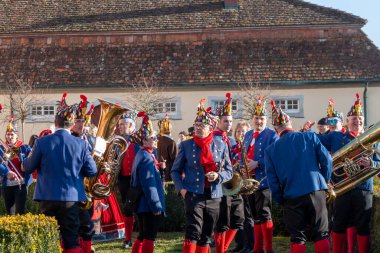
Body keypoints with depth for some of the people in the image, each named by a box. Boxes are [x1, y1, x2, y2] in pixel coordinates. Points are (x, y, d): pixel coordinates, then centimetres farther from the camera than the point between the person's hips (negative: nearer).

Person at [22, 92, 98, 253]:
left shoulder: (42, 142, -8)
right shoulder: (81, 144, -7)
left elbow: (28, 168, 2)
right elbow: (92, 171, 0)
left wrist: (28, 158, 24)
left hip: (47, 198, 0)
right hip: (71, 198, 0)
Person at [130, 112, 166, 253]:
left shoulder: (142, 155, 14)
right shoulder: (146, 158, -17)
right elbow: (149, 185, -21)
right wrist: (156, 206, -19)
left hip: (142, 204, 10)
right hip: (149, 205, -10)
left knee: (142, 236, 14)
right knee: (149, 238, -5)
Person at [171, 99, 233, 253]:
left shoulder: (221, 146, 5)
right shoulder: (186, 145, 2)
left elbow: (229, 172, 10)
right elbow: (175, 170, 9)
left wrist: (218, 176, -11)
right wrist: (181, 188, -7)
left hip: (213, 196, 3)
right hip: (193, 194, -3)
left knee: (206, 236, 9)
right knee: (193, 233, -15)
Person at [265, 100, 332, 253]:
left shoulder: (271, 150, 2)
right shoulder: (310, 137, 2)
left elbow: (272, 181, 1)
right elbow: (326, 160, -1)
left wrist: (281, 201, 13)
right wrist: (324, 182, 13)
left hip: (292, 196, 0)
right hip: (316, 191, 0)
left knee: (297, 238, 7)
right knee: (321, 234, 7)